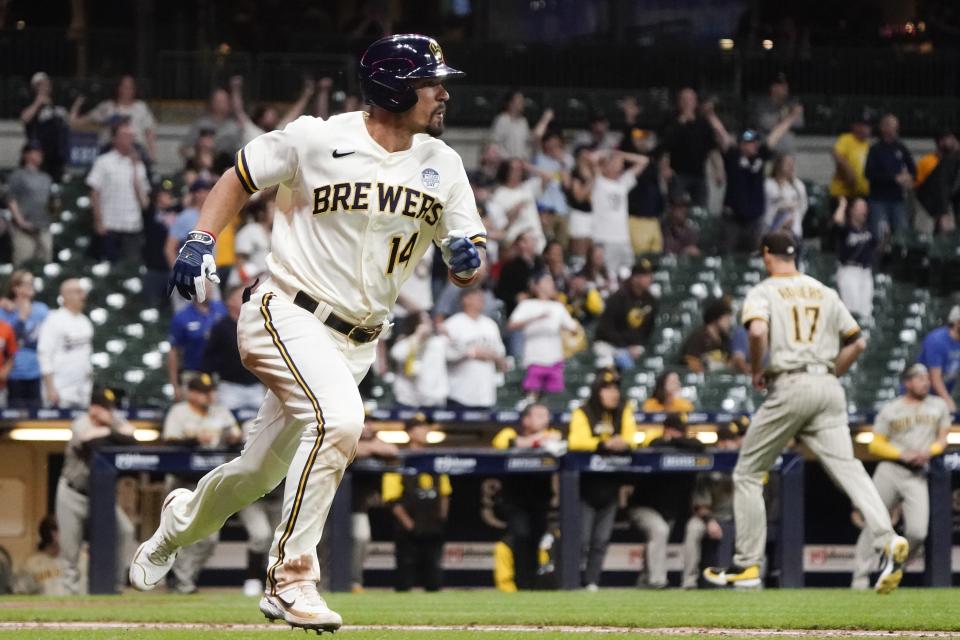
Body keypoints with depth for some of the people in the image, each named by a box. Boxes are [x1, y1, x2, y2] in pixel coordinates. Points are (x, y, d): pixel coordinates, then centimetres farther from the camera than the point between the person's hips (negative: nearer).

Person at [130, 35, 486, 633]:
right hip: (288, 318, -6)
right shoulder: (316, 139, -12)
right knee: (338, 417, -31)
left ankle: (180, 523, 45)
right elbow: (240, 176, 3)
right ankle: (290, 579, -23)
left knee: (265, 470, 13)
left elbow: (469, 263, 2)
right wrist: (200, 242, -10)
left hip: (356, 343, 6)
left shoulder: (442, 165, 1)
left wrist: (469, 258, -21)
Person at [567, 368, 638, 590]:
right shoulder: (583, 414, -8)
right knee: (582, 538, -7)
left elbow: (631, 439, -1)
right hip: (586, 483, -4)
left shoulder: (624, 411, 5)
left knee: (602, 539, 6)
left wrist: (624, 443, -25)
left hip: (610, 486, 4)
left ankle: (592, 581, 10)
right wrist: (605, 444, -34)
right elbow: (576, 440, -22)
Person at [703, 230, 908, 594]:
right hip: (828, 388, 4)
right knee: (847, 467, -8)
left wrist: (756, 371, -3)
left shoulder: (764, 292, 2)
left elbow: (758, 331, -19)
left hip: (788, 387, -4)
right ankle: (887, 540, -31)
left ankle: (747, 565, 9)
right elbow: (857, 342, 18)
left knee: (747, 474, 9)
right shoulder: (825, 293, 18)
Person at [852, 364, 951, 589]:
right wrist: (903, 455, -11)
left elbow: (943, 440, 16)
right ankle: (861, 577, 3)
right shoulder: (890, 410, 4)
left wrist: (928, 452, -6)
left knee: (917, 532, -13)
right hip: (890, 469, -1)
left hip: (917, 477, 1)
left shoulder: (938, 406, 13)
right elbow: (875, 445, 3)